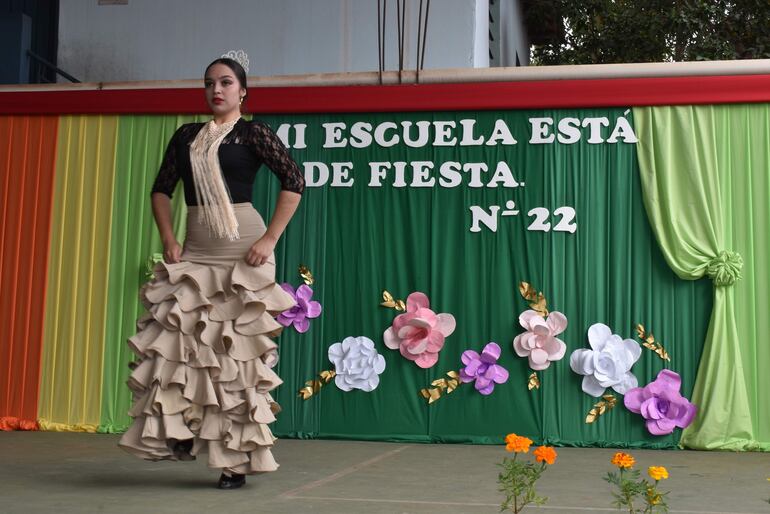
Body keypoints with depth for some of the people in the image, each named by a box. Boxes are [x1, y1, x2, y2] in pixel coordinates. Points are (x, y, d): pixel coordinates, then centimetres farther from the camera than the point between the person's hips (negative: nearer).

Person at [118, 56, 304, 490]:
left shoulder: (253, 133, 0)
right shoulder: (186, 136, 14)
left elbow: (295, 182, -8)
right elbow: (162, 189, 16)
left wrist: (270, 239, -14)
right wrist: (168, 238, 2)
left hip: (241, 250, -5)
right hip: (194, 253, 5)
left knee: (238, 349, -2)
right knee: (177, 342, -2)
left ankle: (238, 458, 4)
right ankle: (179, 434, 10)